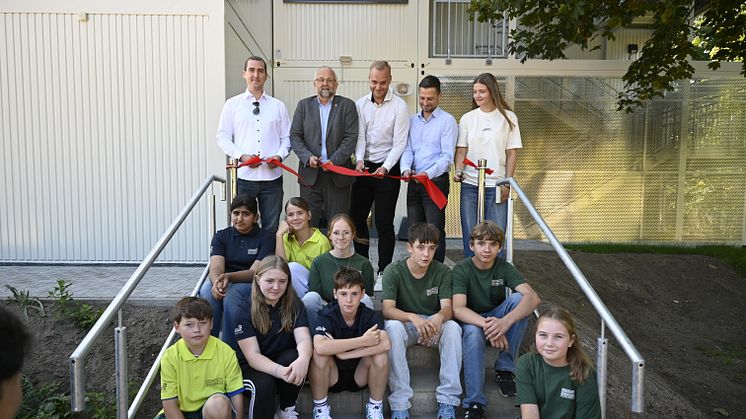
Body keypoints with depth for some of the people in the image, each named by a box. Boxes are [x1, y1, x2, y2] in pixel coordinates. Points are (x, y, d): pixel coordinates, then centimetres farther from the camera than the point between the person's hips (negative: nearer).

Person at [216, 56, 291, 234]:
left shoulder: (278, 106, 11)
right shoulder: (232, 104, 7)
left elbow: (286, 137, 11)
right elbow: (223, 137, 4)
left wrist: (280, 156, -9)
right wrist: (241, 156, -12)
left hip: (272, 175, 1)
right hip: (244, 175, -1)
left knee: (271, 228, 6)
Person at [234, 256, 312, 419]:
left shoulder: (294, 304, -6)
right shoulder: (245, 310, -13)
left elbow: (303, 339, -20)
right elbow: (252, 356, -21)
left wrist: (303, 359, -45)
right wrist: (280, 371, -42)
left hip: (284, 362, 3)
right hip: (252, 367, -3)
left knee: (294, 358, -29)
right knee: (263, 385, -34)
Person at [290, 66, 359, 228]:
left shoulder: (347, 105, 5)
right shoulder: (304, 105, 11)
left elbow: (351, 137, -4)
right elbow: (295, 136, 5)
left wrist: (334, 160, -15)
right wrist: (307, 157, -11)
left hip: (337, 175, -1)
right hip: (310, 174, 2)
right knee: (308, 223, 3)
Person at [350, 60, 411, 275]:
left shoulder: (399, 106, -8)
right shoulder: (360, 104, 5)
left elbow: (399, 143, -11)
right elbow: (360, 136, 1)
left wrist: (385, 168, -22)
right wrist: (359, 160, -16)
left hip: (388, 169, -5)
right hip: (363, 167, 5)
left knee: (384, 222, -2)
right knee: (356, 216, 10)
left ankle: (384, 270, 7)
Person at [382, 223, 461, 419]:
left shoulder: (442, 271, -4)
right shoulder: (393, 271, -10)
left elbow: (448, 308, -13)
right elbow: (387, 309, -20)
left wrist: (439, 317, -39)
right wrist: (413, 317, -41)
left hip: (434, 324, 2)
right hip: (405, 323, -1)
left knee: (453, 327, -31)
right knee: (393, 326, -35)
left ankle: (448, 402, -24)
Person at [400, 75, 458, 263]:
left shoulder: (447, 120, -3)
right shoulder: (412, 120, 14)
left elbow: (447, 156, -11)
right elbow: (407, 149, 7)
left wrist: (428, 174, -25)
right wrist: (406, 168, -14)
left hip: (436, 181, -6)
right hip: (414, 182, 6)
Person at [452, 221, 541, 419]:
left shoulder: (504, 268, -9)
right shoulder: (461, 269, -14)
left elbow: (533, 298, -25)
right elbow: (458, 309, -27)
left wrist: (506, 321, -44)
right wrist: (486, 324, -47)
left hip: (497, 319, 3)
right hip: (471, 322, -3)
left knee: (518, 299, -26)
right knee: (473, 333, -39)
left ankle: (505, 367, -16)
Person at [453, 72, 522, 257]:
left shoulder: (508, 117, 3)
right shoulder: (467, 118, 8)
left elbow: (512, 152, 3)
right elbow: (461, 149, 9)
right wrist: (458, 170, -9)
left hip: (496, 186, -2)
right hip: (470, 185, 2)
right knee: (470, 235, 5)